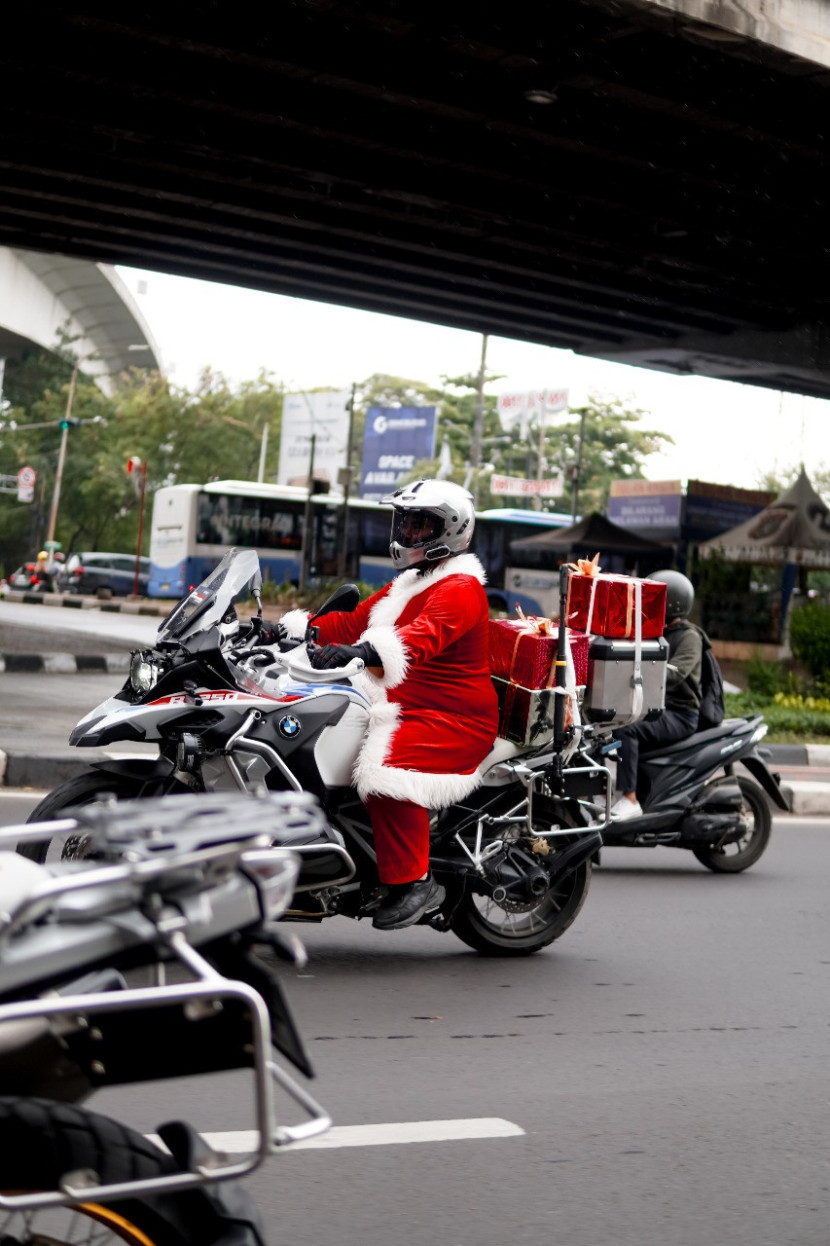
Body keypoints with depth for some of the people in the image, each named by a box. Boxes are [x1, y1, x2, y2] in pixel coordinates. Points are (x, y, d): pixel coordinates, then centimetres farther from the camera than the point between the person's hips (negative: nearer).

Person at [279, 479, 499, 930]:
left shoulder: (460, 587, -12)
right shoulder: (406, 585, 22)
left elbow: (424, 636, -32)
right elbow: (356, 622, 22)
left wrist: (362, 652, -49)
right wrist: (294, 628, 8)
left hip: (452, 719, -10)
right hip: (399, 707, 10)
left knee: (387, 771, -34)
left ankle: (413, 880, -27)